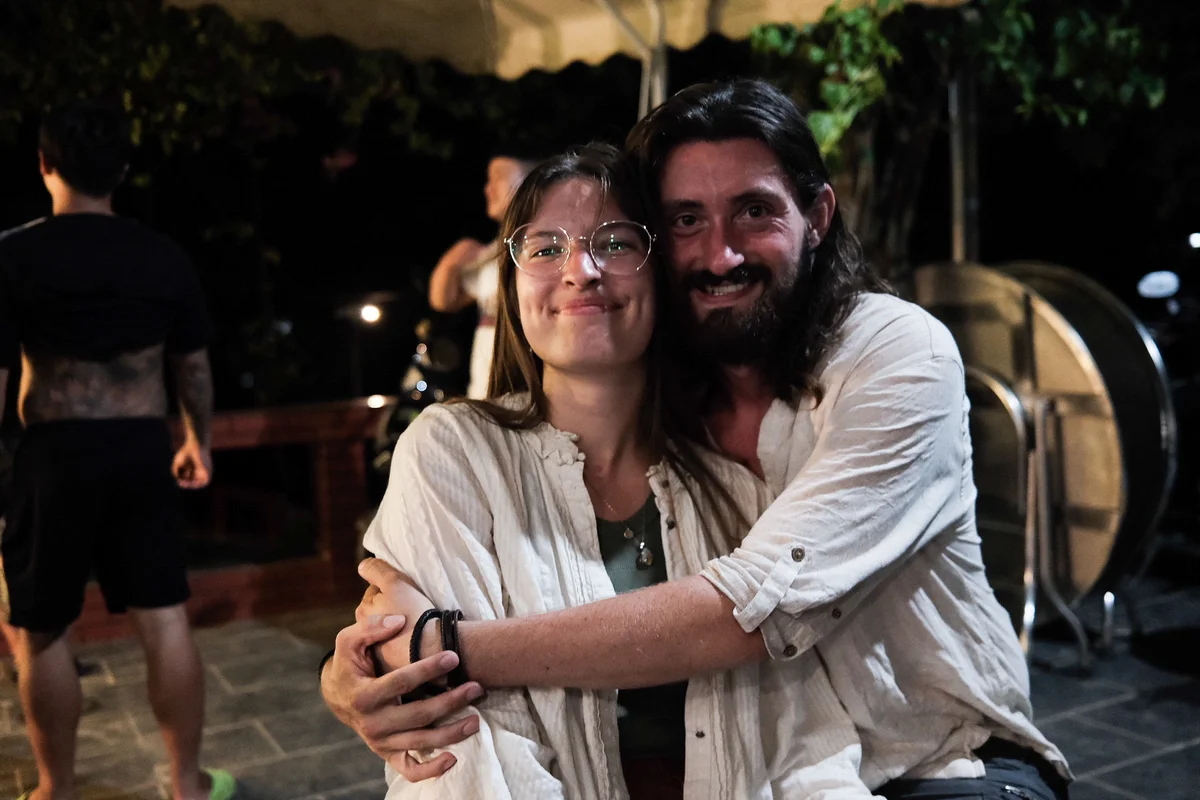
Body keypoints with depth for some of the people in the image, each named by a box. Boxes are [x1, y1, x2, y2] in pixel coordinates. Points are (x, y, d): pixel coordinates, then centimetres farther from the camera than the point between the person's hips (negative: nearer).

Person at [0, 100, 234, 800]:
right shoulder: (164, 257, 3)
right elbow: (195, 364, 10)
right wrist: (200, 440, 24)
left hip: (56, 453, -3)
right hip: (142, 449, 3)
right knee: (165, 620, 9)